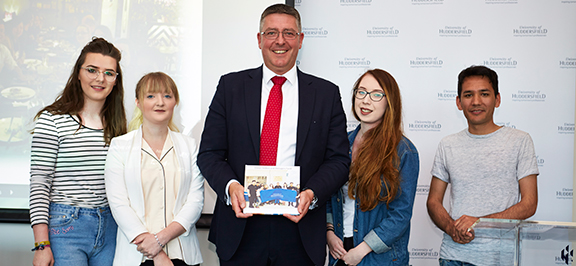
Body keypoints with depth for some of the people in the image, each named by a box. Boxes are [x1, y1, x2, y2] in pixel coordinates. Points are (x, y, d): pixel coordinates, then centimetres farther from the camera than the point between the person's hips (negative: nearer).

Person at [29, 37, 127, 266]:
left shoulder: (117, 125, 9)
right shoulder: (51, 120, -5)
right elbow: (39, 184, -8)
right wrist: (42, 245, -12)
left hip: (109, 229, 5)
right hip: (64, 229, -4)